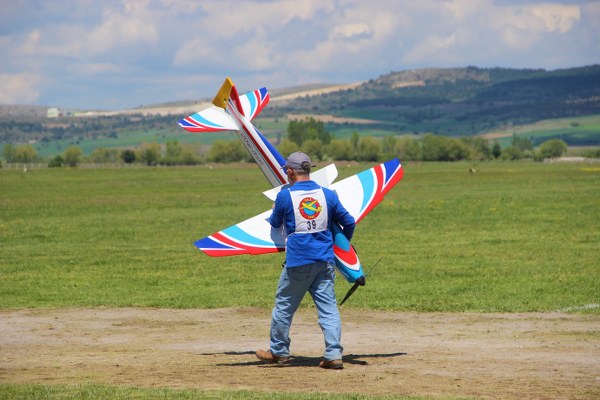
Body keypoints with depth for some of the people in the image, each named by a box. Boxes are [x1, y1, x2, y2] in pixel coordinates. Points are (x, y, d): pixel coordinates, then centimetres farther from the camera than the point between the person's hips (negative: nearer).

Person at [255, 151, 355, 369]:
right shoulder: (327, 194, 3)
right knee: (328, 307, 3)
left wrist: (275, 211, 33)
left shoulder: (285, 196, -6)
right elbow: (348, 222, 9)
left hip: (297, 261, -3)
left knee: (284, 306, 12)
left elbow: (275, 223, 10)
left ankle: (279, 351, 22)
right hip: (325, 259, 3)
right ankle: (334, 355, -4)